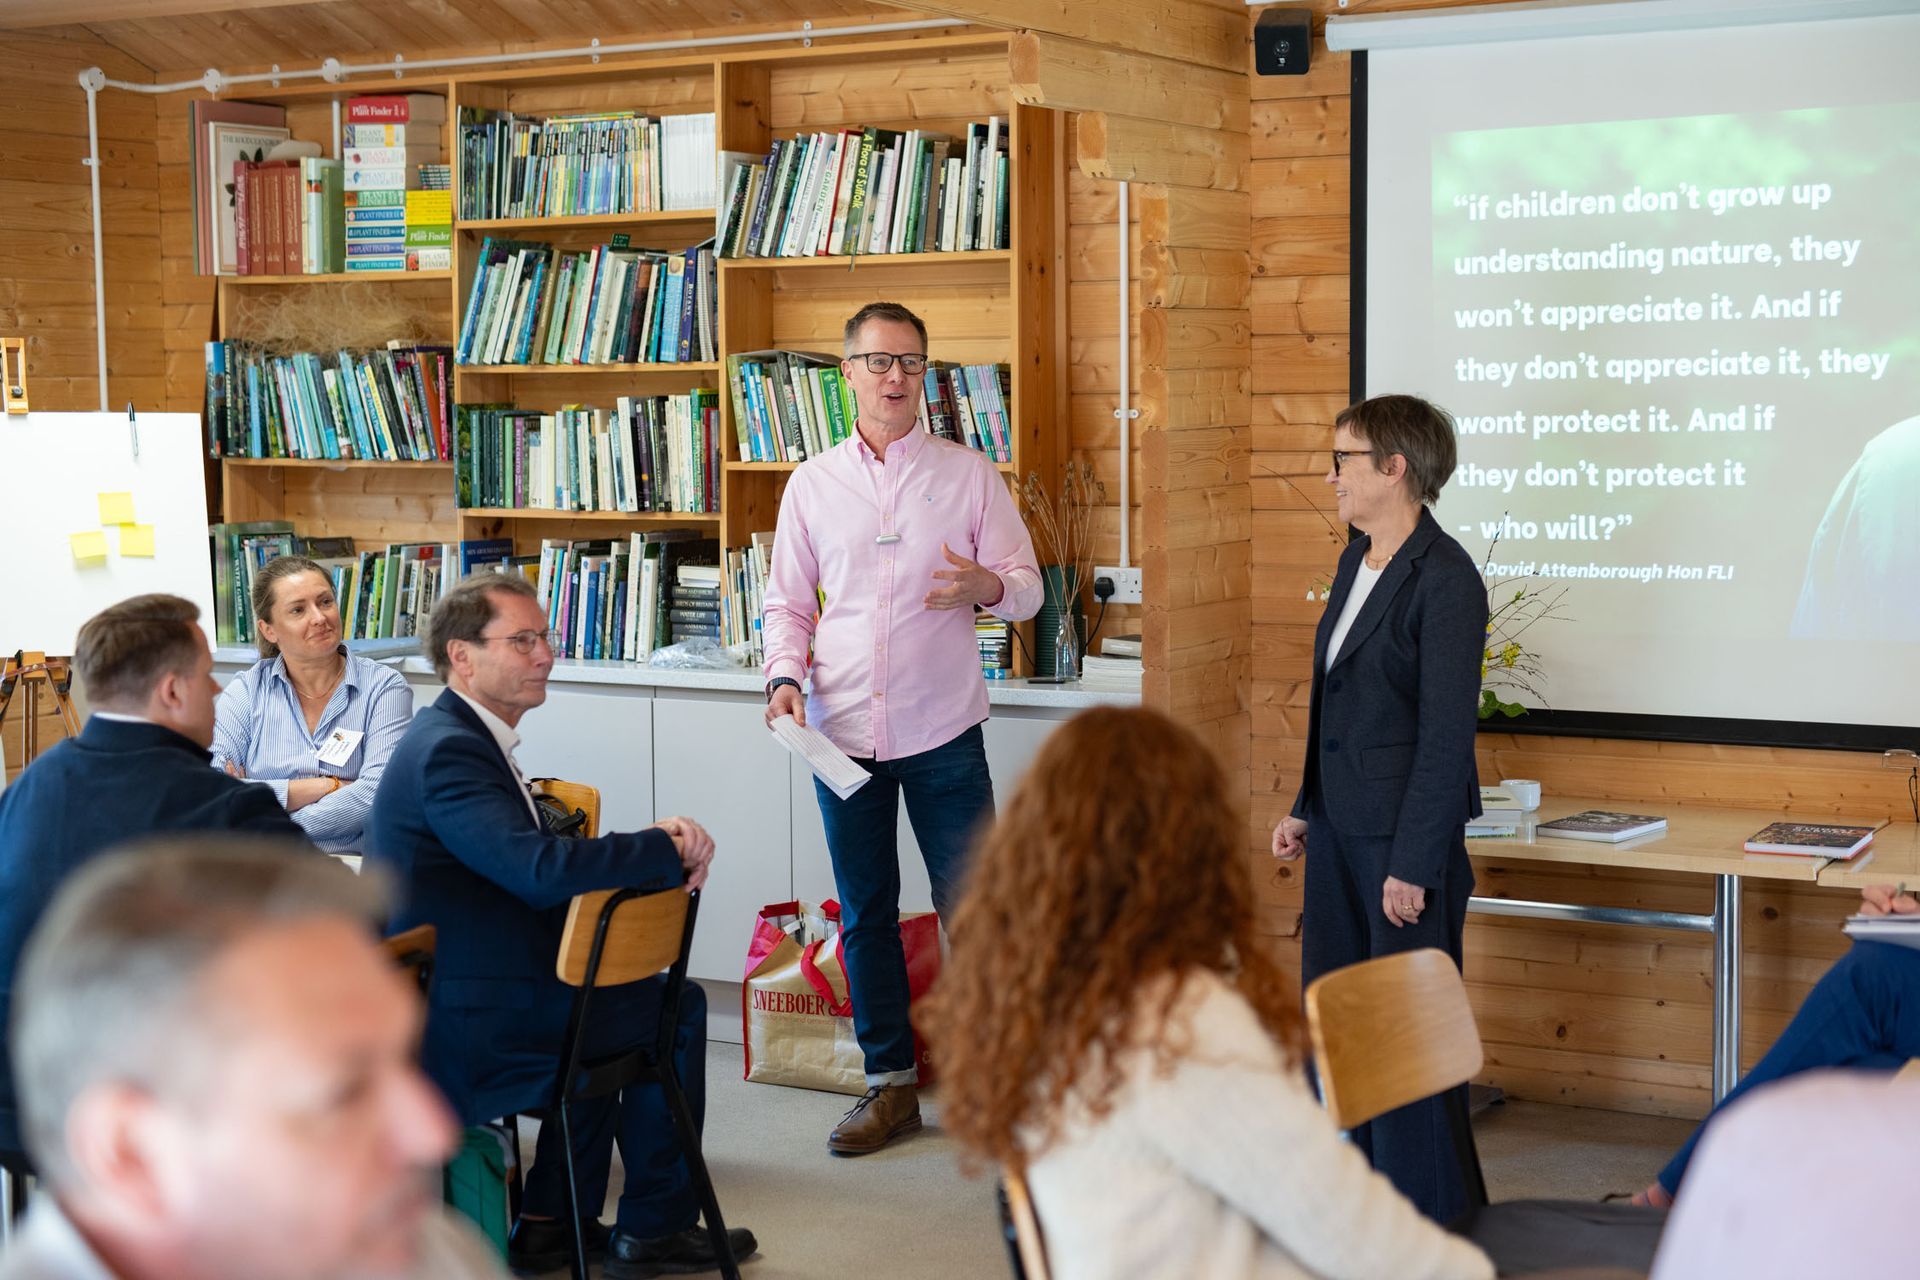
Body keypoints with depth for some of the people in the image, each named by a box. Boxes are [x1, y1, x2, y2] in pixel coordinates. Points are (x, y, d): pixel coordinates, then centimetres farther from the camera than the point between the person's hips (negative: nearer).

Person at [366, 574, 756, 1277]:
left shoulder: (459, 737, 12)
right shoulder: (448, 751, -20)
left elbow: (533, 864, 14)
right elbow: (540, 869, -33)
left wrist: (652, 845, -3)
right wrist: (669, 849, -20)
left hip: (443, 999, 11)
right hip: (456, 1032, -11)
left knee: (610, 998, 29)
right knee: (675, 1008, 0)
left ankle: (550, 1223, 27)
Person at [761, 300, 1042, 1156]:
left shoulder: (970, 475, 2)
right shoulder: (812, 484, 7)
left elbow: (1027, 586, 4)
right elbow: (787, 602, 11)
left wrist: (987, 586, -19)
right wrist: (785, 676, -7)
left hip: (943, 731, -2)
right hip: (843, 732, 2)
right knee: (865, 915, 9)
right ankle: (890, 1082, 21)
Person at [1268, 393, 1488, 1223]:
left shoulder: (1444, 579, -16)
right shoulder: (1355, 561, 12)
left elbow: (1446, 734, -19)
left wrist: (1413, 865, -20)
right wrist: (1306, 808, 17)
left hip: (1405, 839, -9)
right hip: (1341, 832, 9)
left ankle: (1421, 1218, 11)